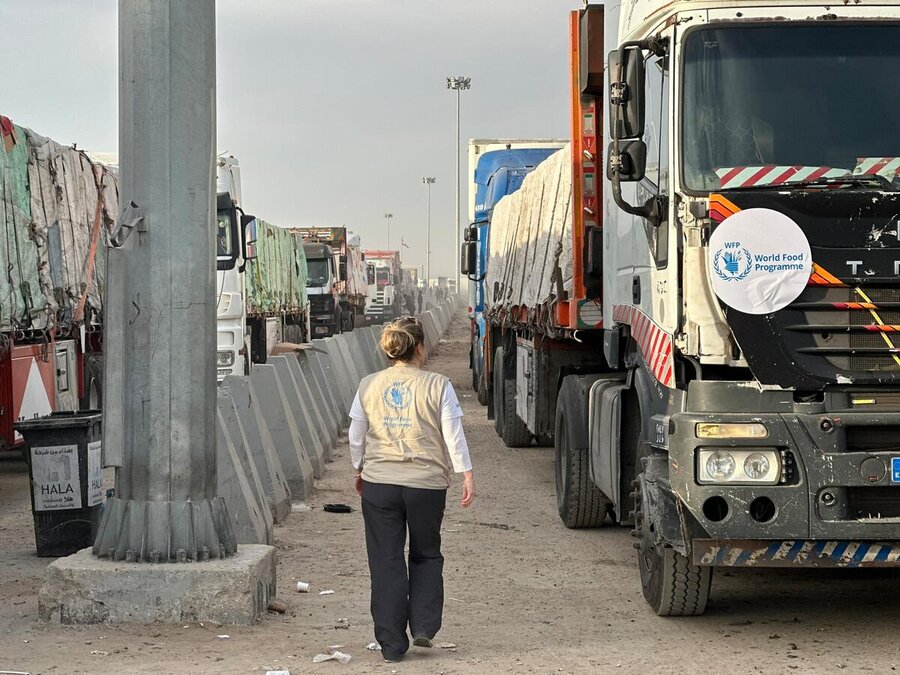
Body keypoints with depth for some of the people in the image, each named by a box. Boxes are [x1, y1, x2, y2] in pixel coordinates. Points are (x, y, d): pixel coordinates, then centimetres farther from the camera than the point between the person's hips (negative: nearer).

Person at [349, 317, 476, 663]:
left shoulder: (369, 386, 2)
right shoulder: (437, 386, -5)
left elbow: (356, 436, 8)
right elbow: (454, 435, -7)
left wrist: (359, 470, 22)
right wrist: (466, 475, 0)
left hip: (379, 483, 1)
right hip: (426, 484, -1)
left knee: (385, 562, 6)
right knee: (426, 556, 20)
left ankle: (392, 644, 7)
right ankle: (424, 626, 10)